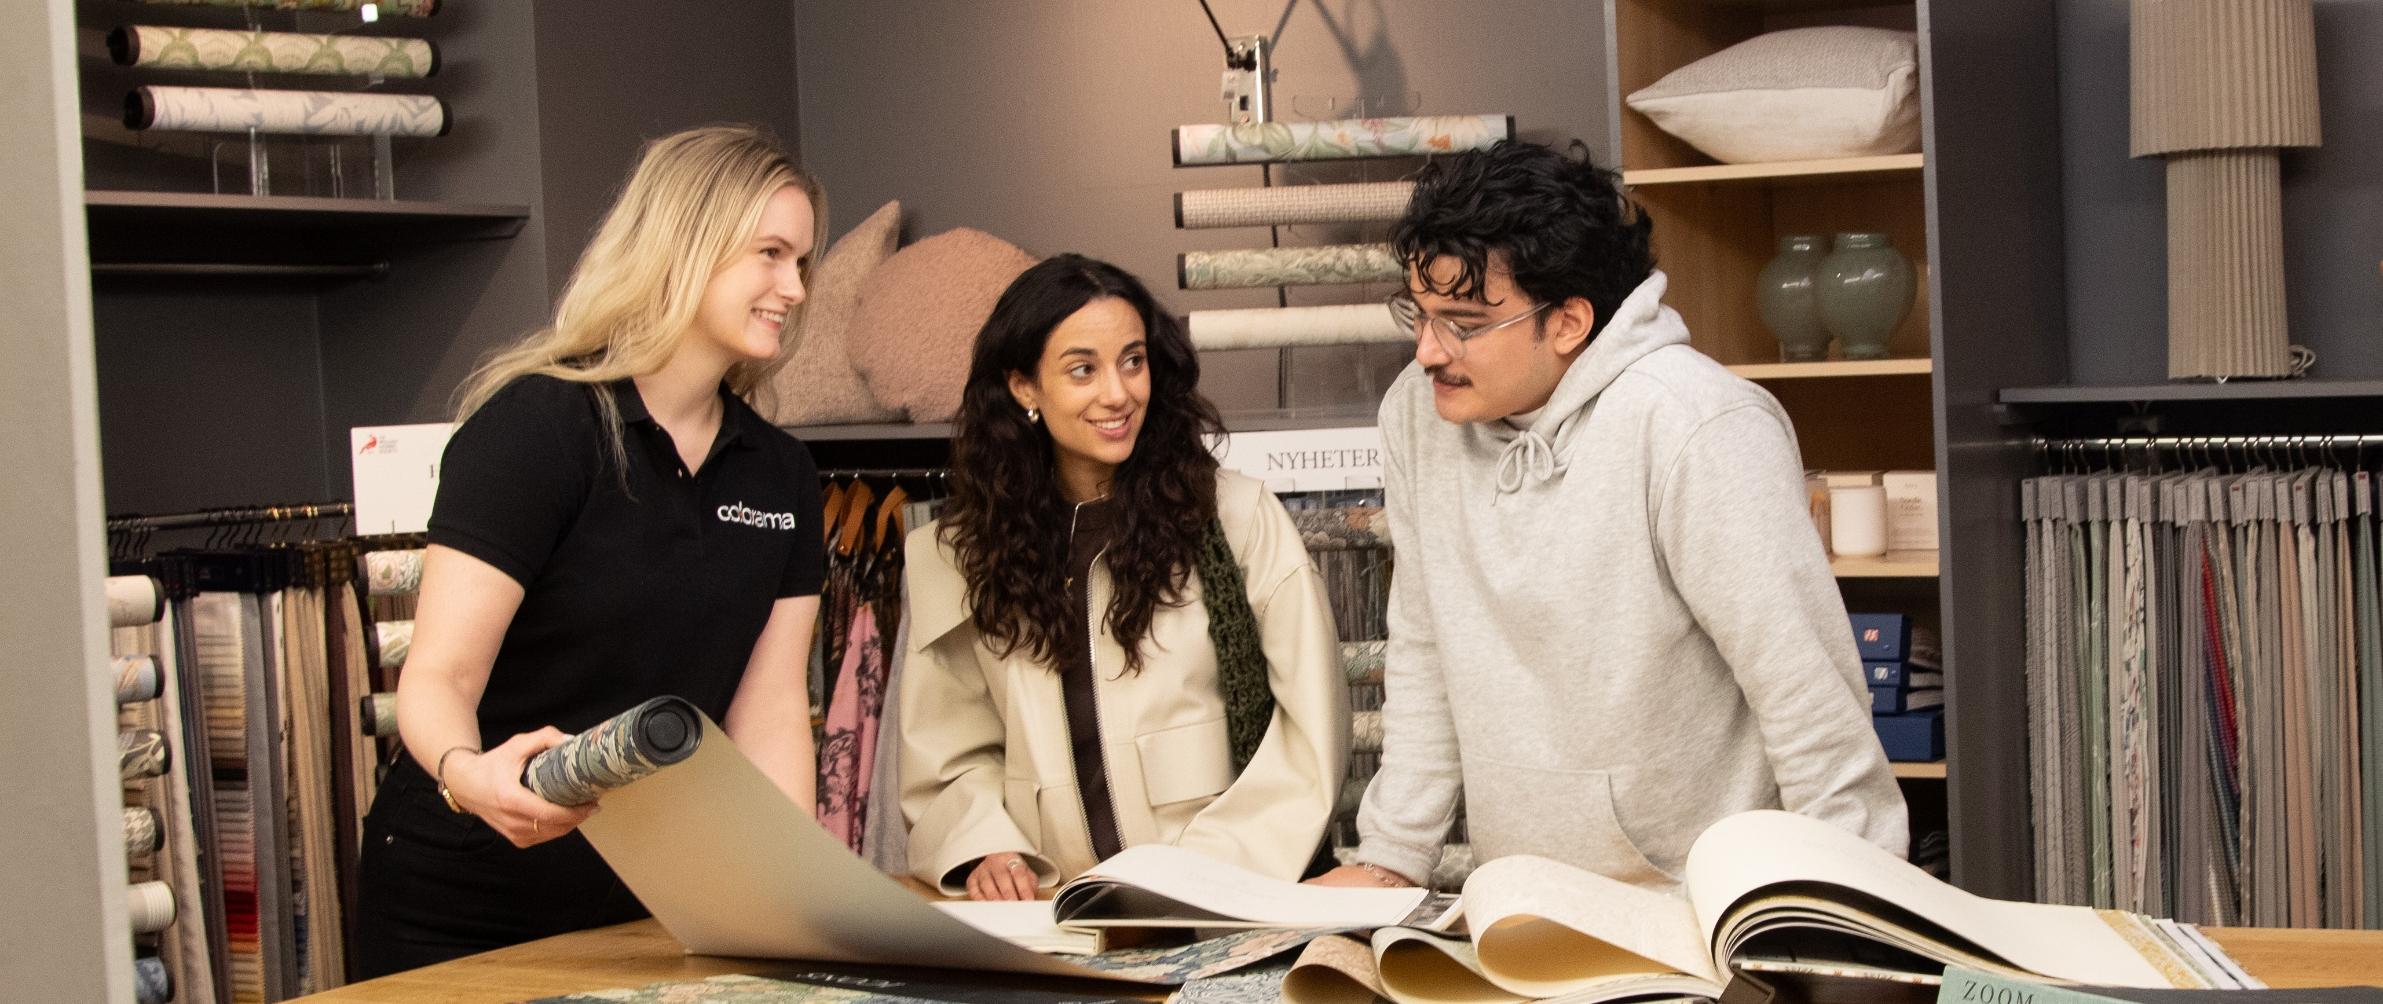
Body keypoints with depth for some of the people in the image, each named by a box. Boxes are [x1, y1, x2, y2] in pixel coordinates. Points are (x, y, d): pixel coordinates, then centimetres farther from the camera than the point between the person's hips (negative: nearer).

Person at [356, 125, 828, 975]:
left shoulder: (783, 479, 4)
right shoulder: (531, 428, -15)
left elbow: (769, 712, 0)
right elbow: (437, 677, -19)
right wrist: (469, 774, -40)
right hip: (462, 913, -5)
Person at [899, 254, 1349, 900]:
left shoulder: (1240, 516, 3)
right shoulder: (956, 555, 10)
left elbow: (1312, 732, 1)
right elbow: (950, 757, 13)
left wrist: (1210, 866, -10)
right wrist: (985, 851, -7)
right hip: (1052, 915, 3)